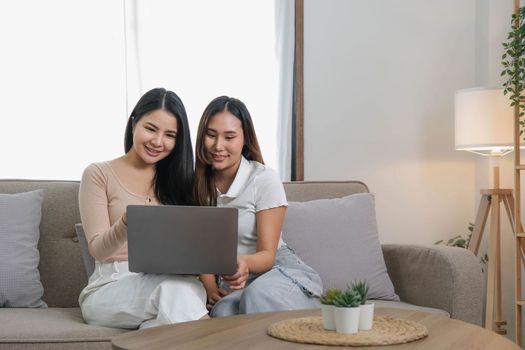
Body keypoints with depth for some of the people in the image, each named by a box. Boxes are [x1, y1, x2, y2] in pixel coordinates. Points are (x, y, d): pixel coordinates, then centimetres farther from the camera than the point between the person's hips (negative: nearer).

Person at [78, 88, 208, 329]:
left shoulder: (177, 179, 18)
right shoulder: (98, 174, 5)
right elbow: (98, 250, -4)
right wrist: (127, 223, -26)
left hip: (174, 280, 3)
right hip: (110, 288, -3)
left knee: (187, 285, -35)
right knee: (172, 287, -36)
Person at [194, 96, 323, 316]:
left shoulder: (265, 180, -10)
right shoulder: (198, 182, 4)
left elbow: (268, 255, -13)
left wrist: (244, 263, -36)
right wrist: (210, 288, -13)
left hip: (280, 270, -2)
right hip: (232, 283, 2)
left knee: (257, 294, -38)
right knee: (223, 311, -34)